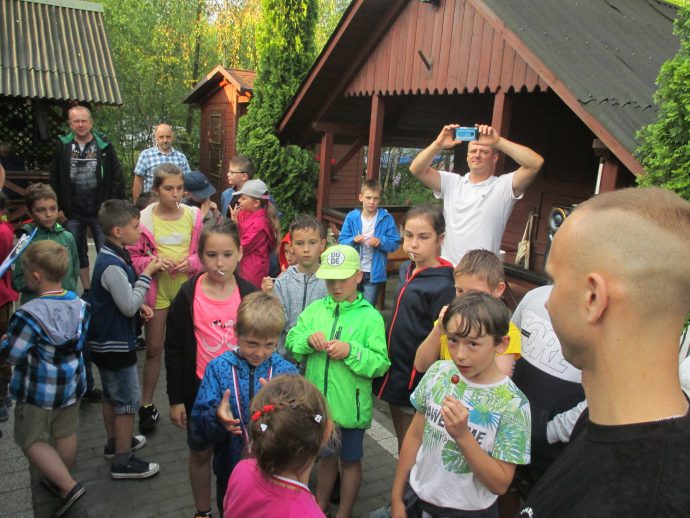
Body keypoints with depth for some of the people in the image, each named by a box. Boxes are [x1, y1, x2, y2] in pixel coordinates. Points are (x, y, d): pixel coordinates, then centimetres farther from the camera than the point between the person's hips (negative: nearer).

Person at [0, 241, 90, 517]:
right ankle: (59, 479, 42)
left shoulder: (29, 315, -28)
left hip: (40, 390, -6)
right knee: (66, 434, 21)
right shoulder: (79, 304, -7)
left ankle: (68, 485, 7)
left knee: (31, 440, 13)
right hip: (72, 384, 6)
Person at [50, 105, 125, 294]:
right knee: (78, 254, 12)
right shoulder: (63, 147, 2)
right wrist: (58, 208, 2)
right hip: (73, 214, 3)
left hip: (100, 212, -2)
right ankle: (87, 291, 26)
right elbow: (54, 179, 6)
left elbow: (118, 178, -4)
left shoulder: (104, 146, -3)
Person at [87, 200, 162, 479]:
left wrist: (140, 305, 1)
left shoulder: (110, 256, 4)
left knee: (111, 395, 23)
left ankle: (115, 442, 42)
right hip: (116, 344, -10)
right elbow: (128, 306, -24)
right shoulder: (113, 266, -27)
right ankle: (123, 462, 13)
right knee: (128, 400, 2)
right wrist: (147, 274, -19)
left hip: (106, 341, 10)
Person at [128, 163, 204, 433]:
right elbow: (133, 257, -3)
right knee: (154, 348, 10)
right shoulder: (144, 219, -9)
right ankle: (147, 405, 25)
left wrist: (190, 262, -15)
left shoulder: (193, 216, -3)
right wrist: (153, 262, -21)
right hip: (157, 289, -1)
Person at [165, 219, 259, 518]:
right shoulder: (188, 295, -12)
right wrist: (175, 399, -3)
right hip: (200, 389, 0)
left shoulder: (249, 294, -9)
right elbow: (174, 350, -5)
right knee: (201, 452, 15)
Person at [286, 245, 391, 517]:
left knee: (350, 460, 17)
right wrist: (308, 339, -20)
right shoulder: (315, 309, 0)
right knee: (326, 456, 24)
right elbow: (290, 342, -1)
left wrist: (351, 351, -28)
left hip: (350, 406, -3)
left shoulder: (370, 317, -12)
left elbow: (380, 363, -15)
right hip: (318, 401, 4)